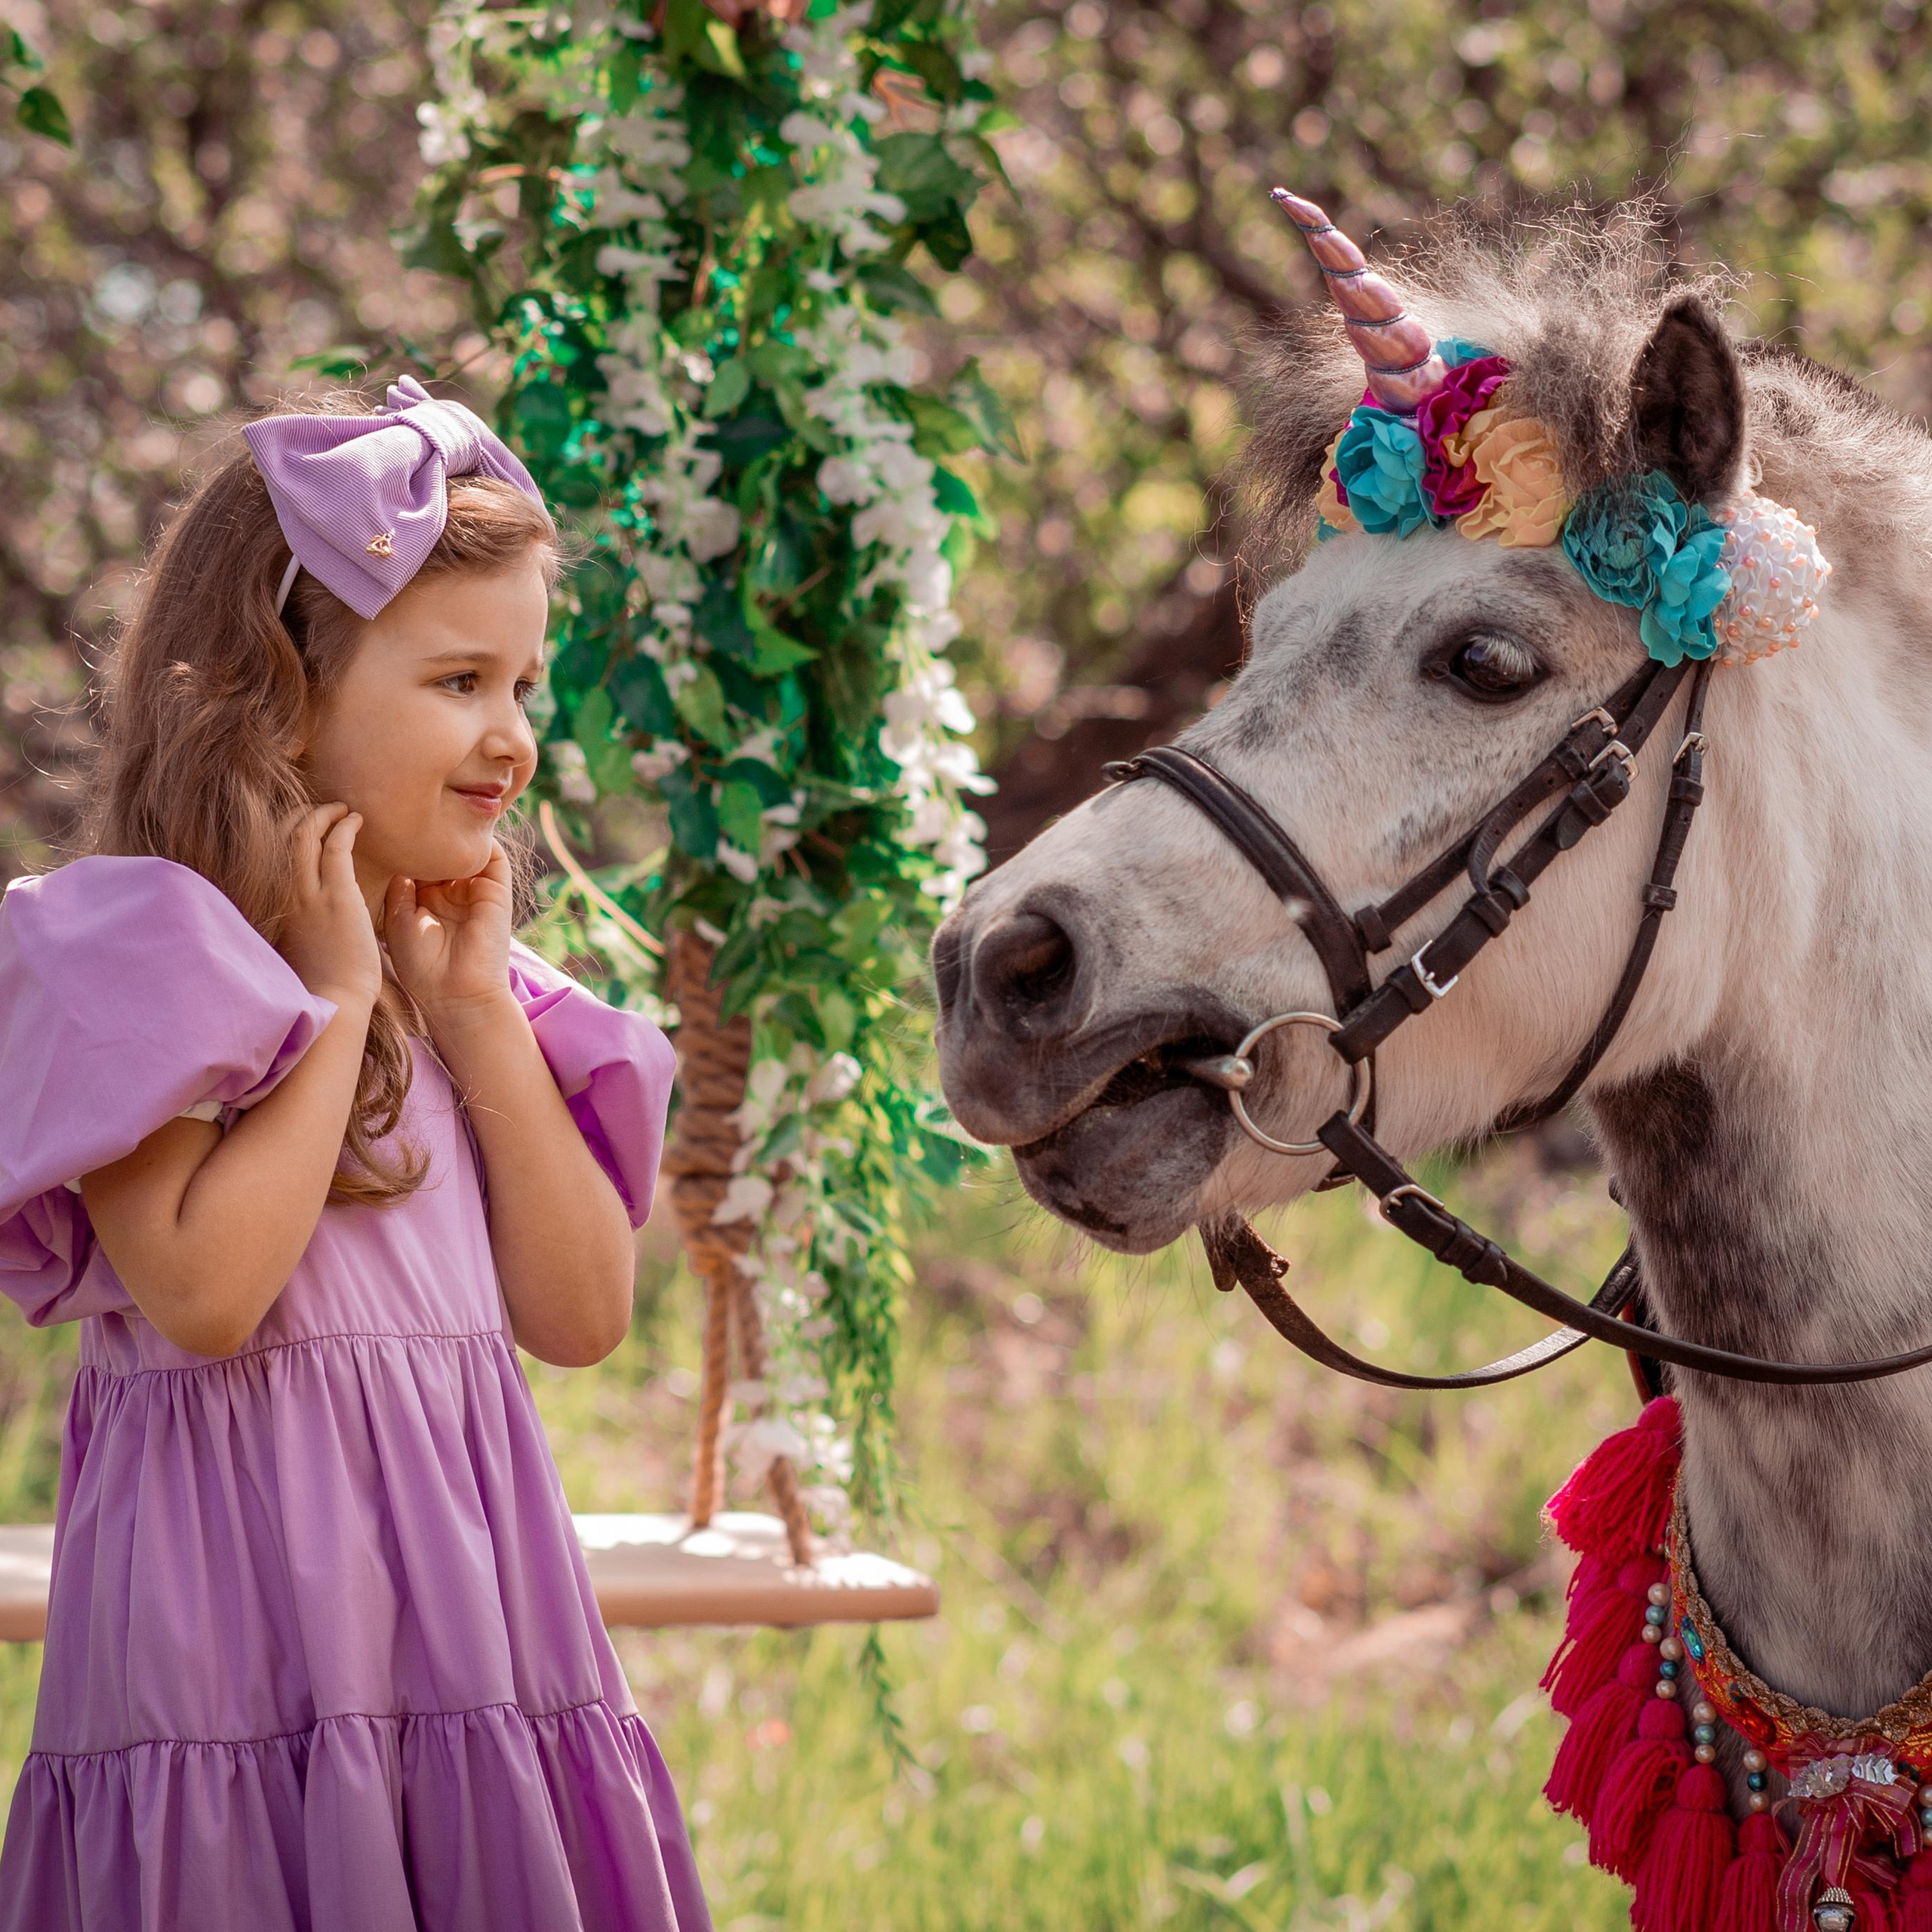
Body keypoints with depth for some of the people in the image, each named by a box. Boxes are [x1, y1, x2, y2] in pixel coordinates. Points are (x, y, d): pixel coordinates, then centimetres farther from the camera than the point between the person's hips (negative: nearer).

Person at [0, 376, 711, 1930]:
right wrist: (339, 997, -10)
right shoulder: (143, 957, -5)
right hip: (256, 1612, -6)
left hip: (474, 1600, 7)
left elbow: (582, 1317, 8)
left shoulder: (460, 973, 16)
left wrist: (476, 1010, 3)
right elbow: (205, 1289, -19)